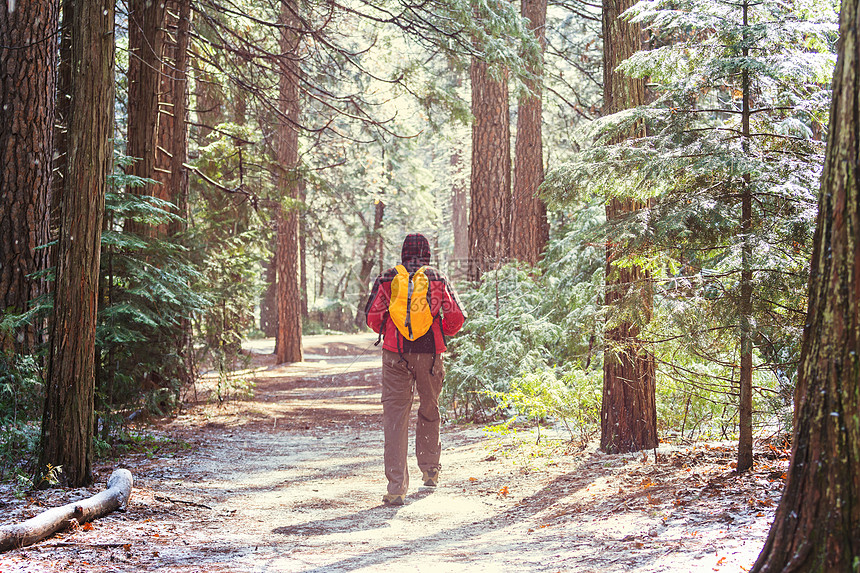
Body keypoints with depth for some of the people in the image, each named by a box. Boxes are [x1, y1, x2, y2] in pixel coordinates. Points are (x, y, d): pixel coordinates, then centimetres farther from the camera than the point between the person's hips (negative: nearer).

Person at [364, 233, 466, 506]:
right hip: (429, 353, 1)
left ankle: (396, 487, -13)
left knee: (395, 414, -3)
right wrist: (444, 333, 20)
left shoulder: (387, 278, 4)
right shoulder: (437, 279, 5)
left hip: (396, 353, -1)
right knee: (429, 409, 22)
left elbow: (372, 315, -1)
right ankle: (430, 470, 34)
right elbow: (456, 315, 0)